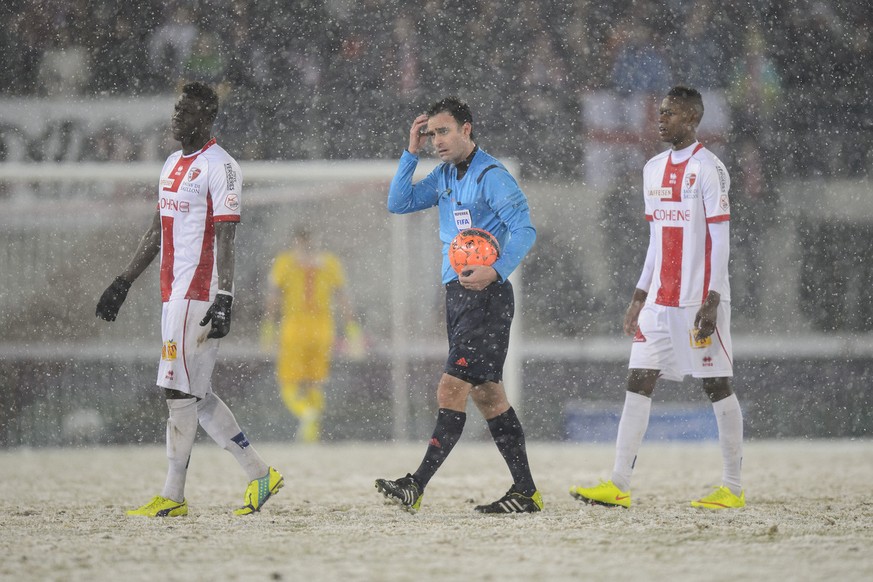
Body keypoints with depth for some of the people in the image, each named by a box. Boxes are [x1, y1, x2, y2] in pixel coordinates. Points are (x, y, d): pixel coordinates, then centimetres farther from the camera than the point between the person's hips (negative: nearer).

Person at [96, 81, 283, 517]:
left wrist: (224, 298, -23)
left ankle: (173, 497, -4)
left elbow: (225, 239, -16)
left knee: (180, 390, -8)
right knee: (195, 394, 9)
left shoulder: (220, 167, -10)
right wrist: (123, 282, 24)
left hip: (199, 293, -9)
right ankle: (259, 474, 15)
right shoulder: (173, 164, 18)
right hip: (175, 292, 9)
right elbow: (157, 231, 25)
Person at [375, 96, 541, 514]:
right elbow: (398, 204, 14)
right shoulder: (445, 176, 15)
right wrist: (411, 153, 6)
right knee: (487, 394, 9)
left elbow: (524, 230, -16)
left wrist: (496, 271, -28)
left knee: (451, 390, -14)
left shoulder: (491, 176, -11)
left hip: (486, 296, -9)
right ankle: (525, 492, 12)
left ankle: (416, 486, -20)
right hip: (457, 294, 9)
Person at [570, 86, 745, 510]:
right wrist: (640, 296, 17)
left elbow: (720, 240, -11)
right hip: (660, 299, 7)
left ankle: (732, 488, 5)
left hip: (700, 299, -7)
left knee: (717, 386, -1)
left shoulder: (708, 169, -8)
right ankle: (618, 485, -3)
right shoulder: (653, 169, 15)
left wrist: (711, 301, -17)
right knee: (639, 381, -1)